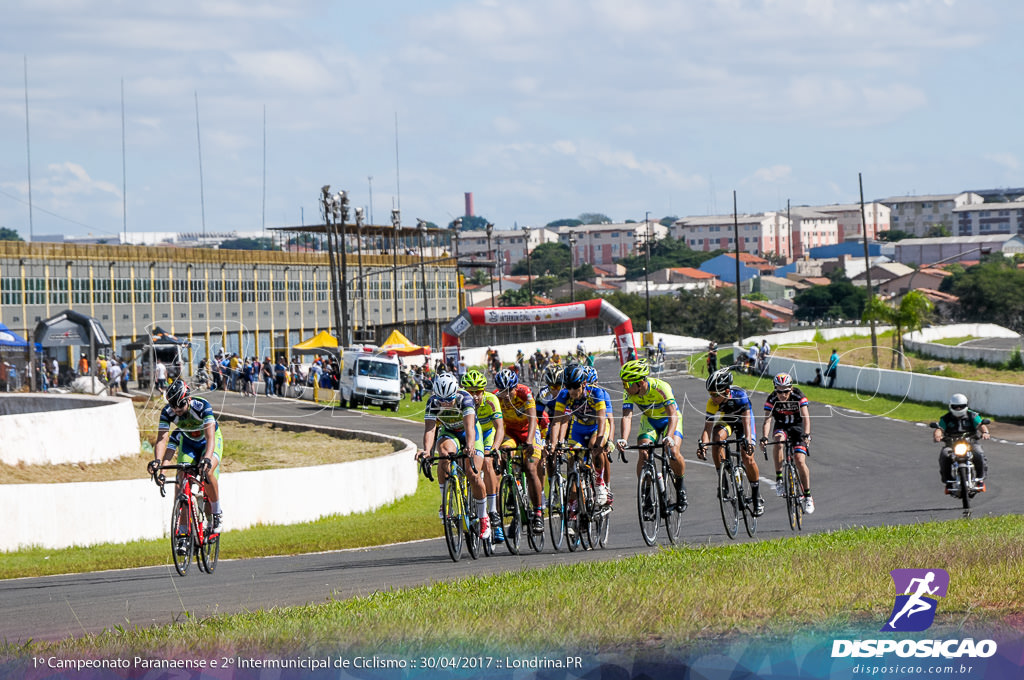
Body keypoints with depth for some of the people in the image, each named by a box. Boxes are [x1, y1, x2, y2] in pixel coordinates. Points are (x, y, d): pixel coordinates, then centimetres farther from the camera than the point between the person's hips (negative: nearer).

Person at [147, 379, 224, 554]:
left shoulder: (202, 407, -34)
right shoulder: (168, 412, -25)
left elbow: (210, 436, -42)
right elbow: (162, 439, -31)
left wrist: (207, 458, -60)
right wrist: (157, 460, -51)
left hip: (210, 443, -3)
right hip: (188, 444, 3)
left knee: (207, 473, -32)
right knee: (180, 482, -16)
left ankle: (217, 513, -7)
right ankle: (183, 534, -11)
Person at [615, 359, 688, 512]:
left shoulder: (661, 387, -35)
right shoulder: (629, 393, -23)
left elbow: (673, 414, -41)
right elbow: (626, 416, -30)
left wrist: (669, 437, -58)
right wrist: (623, 439, -48)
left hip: (669, 420, -3)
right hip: (649, 420, 3)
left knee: (673, 452, -25)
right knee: (643, 454, -20)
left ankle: (680, 483, 2)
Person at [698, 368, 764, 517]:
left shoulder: (740, 396, -37)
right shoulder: (712, 403, -30)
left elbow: (746, 421, -42)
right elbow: (708, 428, -30)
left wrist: (747, 440, -57)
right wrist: (703, 444, -48)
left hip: (742, 420, -2)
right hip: (724, 422, 2)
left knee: (747, 457, -15)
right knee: (717, 438, -31)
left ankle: (757, 497, 1)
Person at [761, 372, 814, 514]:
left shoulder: (799, 397, -23)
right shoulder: (771, 400, -20)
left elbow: (806, 417, -31)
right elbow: (767, 420, -28)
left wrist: (806, 435, -48)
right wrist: (764, 437, -45)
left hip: (797, 427, -1)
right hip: (781, 427, 1)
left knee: (800, 461, -15)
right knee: (778, 441, -35)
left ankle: (807, 496, -1)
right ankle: (779, 480, -28)